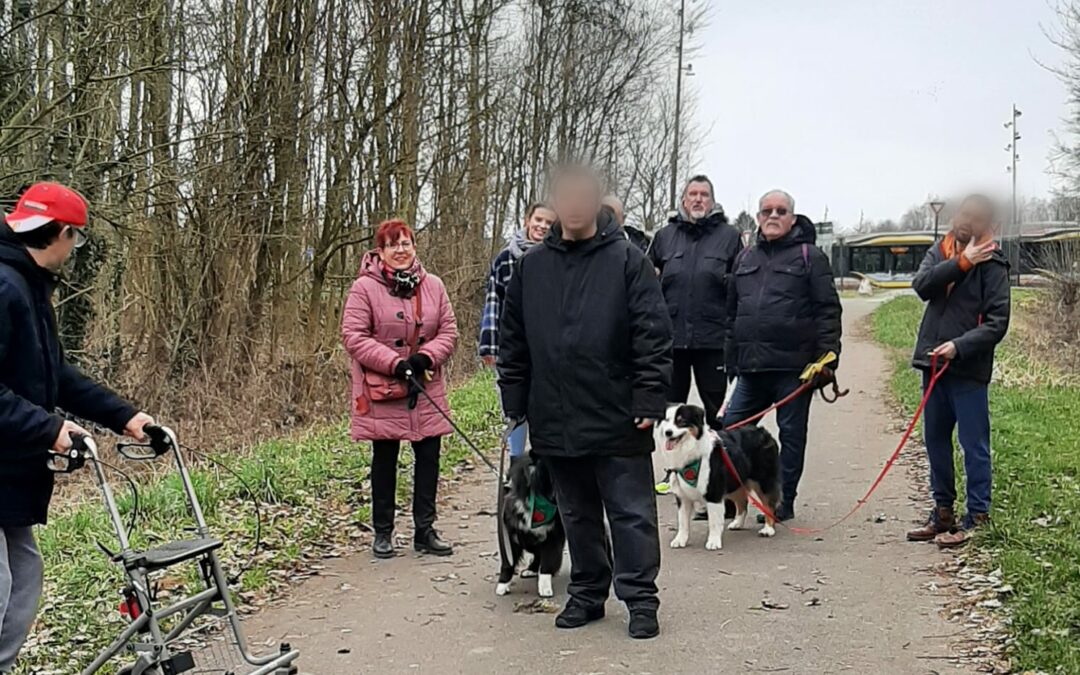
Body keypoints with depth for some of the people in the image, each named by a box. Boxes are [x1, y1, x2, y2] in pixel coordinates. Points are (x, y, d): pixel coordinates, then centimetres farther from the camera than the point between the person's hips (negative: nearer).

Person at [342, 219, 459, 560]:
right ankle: (383, 533, 20)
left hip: (426, 390, 4)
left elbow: (448, 330, 6)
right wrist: (394, 362, -20)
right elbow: (353, 336, -12)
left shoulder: (433, 285, 5)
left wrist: (426, 356, -13)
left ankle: (425, 531, 18)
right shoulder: (364, 288, -7)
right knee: (384, 461, 8)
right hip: (382, 392, -3)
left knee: (428, 458, 6)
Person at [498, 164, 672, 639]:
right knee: (578, 515, 15)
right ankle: (587, 594, 27)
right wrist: (515, 402, 9)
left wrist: (649, 399, -12)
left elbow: (652, 335, -7)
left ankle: (640, 599, 13)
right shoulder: (530, 267, 9)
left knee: (632, 512, 3)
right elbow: (513, 342, 13)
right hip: (556, 420, 4)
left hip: (618, 420, -4)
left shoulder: (627, 261, -3)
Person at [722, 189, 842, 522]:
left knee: (792, 433, 5)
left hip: (793, 365, -5)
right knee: (731, 428, 5)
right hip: (751, 366, 5)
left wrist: (827, 356, -10)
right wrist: (730, 355, 17)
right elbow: (731, 309, 21)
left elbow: (828, 309, -3)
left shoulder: (809, 256, 1)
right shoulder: (745, 258, 16)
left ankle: (783, 502, 15)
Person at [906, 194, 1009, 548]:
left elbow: (997, 322, -12)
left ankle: (977, 518, 8)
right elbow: (922, 285, -9)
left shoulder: (992, 264, -7)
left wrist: (959, 346, -23)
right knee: (935, 440, 14)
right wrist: (962, 263, -17)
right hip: (933, 364, 6)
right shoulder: (940, 251, 9)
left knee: (974, 445, 0)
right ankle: (943, 512, 26)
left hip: (969, 369, -6)